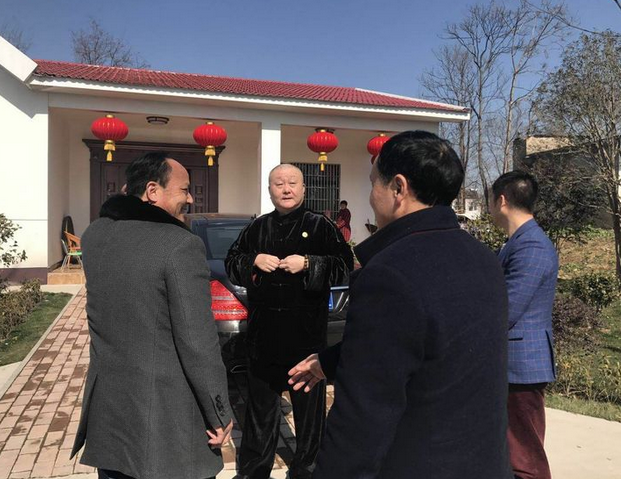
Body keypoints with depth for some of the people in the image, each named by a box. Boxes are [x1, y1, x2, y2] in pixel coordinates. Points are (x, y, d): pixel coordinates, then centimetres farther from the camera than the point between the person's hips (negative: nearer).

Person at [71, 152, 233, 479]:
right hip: (167, 417, -6)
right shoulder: (181, 245, -19)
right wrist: (220, 415, -8)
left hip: (106, 406, 6)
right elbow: (198, 344, -20)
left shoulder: (93, 235, 2)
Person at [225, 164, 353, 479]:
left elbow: (344, 266, -6)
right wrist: (254, 261, -7)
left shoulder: (321, 226, 0)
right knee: (261, 401, 14)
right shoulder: (256, 228, 10)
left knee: (309, 402, 7)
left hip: (307, 330, -3)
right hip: (263, 330, 3)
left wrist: (308, 264, -18)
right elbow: (232, 263, 12)